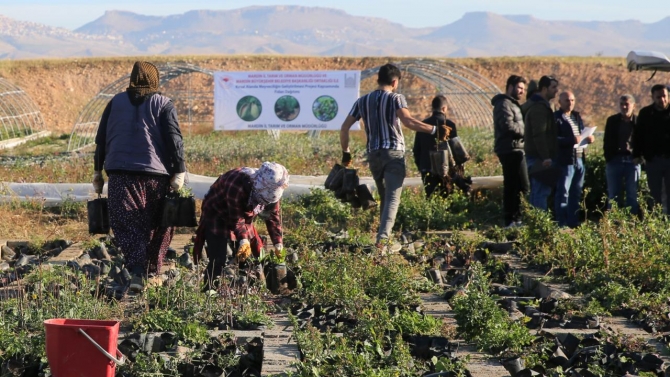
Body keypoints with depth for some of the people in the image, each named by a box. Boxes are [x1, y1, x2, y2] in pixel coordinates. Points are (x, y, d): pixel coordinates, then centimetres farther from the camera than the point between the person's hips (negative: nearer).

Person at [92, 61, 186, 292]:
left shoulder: (116, 102, 12)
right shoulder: (163, 104, 3)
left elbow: (101, 138, 12)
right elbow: (174, 140, -5)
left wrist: (97, 172, 19)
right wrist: (179, 173, -3)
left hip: (120, 173, 1)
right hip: (156, 174, -1)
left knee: (126, 225, -3)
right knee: (157, 225, 13)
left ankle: (137, 269, -22)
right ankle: (152, 271, 15)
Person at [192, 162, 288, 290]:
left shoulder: (270, 191, -14)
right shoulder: (237, 185, -37)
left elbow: (273, 216, -3)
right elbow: (236, 218, -31)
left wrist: (278, 244, -7)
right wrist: (243, 240, -41)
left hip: (244, 219, 7)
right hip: (217, 218, -7)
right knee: (220, 261, -19)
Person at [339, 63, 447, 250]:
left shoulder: (363, 101, 11)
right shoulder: (396, 98, -4)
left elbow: (344, 127, 9)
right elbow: (408, 121, -21)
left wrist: (346, 152, 18)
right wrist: (434, 129, -22)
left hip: (373, 154, 5)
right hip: (394, 153, -5)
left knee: (384, 197, 21)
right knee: (393, 198, -7)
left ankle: (384, 236, 23)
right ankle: (382, 238, -22)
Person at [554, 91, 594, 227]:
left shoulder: (577, 116, 18)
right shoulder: (556, 118, -7)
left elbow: (583, 132, 26)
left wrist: (588, 138, 3)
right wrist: (572, 140, -28)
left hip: (579, 160, 8)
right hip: (565, 161, -8)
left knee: (577, 193, 13)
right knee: (563, 193, -5)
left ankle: (574, 223, 20)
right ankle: (561, 224, -2)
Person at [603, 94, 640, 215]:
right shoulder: (612, 121, 7)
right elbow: (607, 142, 8)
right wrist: (608, 158, -1)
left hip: (633, 161, -2)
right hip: (614, 160, 2)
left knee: (632, 195, 1)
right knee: (613, 195, 4)